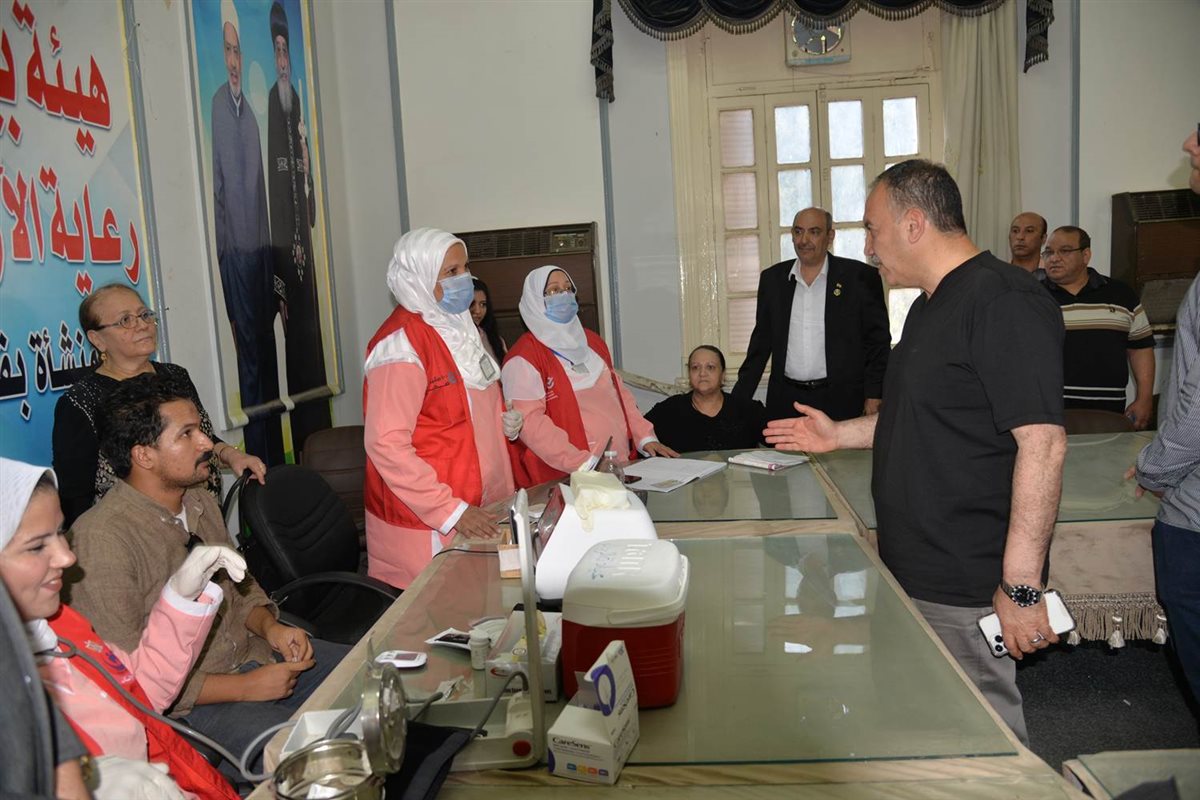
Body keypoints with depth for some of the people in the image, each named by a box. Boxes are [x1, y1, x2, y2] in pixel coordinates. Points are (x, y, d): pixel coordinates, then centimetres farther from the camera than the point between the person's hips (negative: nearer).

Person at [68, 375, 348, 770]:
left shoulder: (200, 501, 4)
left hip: (253, 654, 8)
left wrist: (270, 627, -2)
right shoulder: (102, 540, -22)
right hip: (184, 702, -8)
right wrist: (245, 688, -20)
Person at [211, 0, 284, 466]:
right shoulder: (217, 105, -5)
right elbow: (218, 186, -8)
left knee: (266, 344, 10)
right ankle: (258, 453, 3)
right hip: (235, 248, -7)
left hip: (261, 244, 7)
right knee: (249, 351, -5)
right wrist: (227, 241, -10)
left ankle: (275, 455, 19)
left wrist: (264, 241, 14)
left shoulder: (250, 108, 16)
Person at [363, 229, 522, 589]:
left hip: (478, 511, 8)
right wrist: (450, 511, -23)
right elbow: (386, 443, -22)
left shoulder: (458, 324, 12)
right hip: (425, 524, -8)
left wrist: (502, 420, 5)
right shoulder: (401, 343, -17)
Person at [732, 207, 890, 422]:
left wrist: (874, 397, -6)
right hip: (786, 401, 3)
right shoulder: (772, 278, 10)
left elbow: (878, 342, 1)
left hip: (841, 402, -2)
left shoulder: (860, 277, 0)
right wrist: (739, 400, 10)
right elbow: (761, 343, 14)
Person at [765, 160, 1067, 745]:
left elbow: (1042, 443, -24)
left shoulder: (1002, 302, -18)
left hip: (965, 588, -10)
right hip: (913, 572, 10)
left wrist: (1022, 586, -25)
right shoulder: (931, 306, 15)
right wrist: (838, 435, 17)